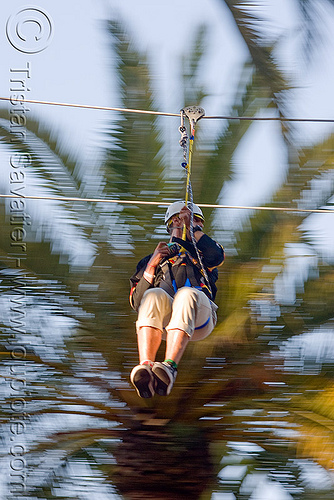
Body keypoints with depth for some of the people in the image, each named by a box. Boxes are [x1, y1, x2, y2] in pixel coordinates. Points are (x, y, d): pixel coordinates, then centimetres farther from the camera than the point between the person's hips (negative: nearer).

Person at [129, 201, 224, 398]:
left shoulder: (202, 254, 35)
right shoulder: (152, 259, 37)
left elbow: (217, 256, 6)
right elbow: (137, 303, 20)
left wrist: (193, 229, 6)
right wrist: (152, 266, 11)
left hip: (199, 316, -1)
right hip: (165, 320, 1)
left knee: (186, 294, -36)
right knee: (154, 295, -34)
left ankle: (170, 367, -57)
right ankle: (146, 368, -55)